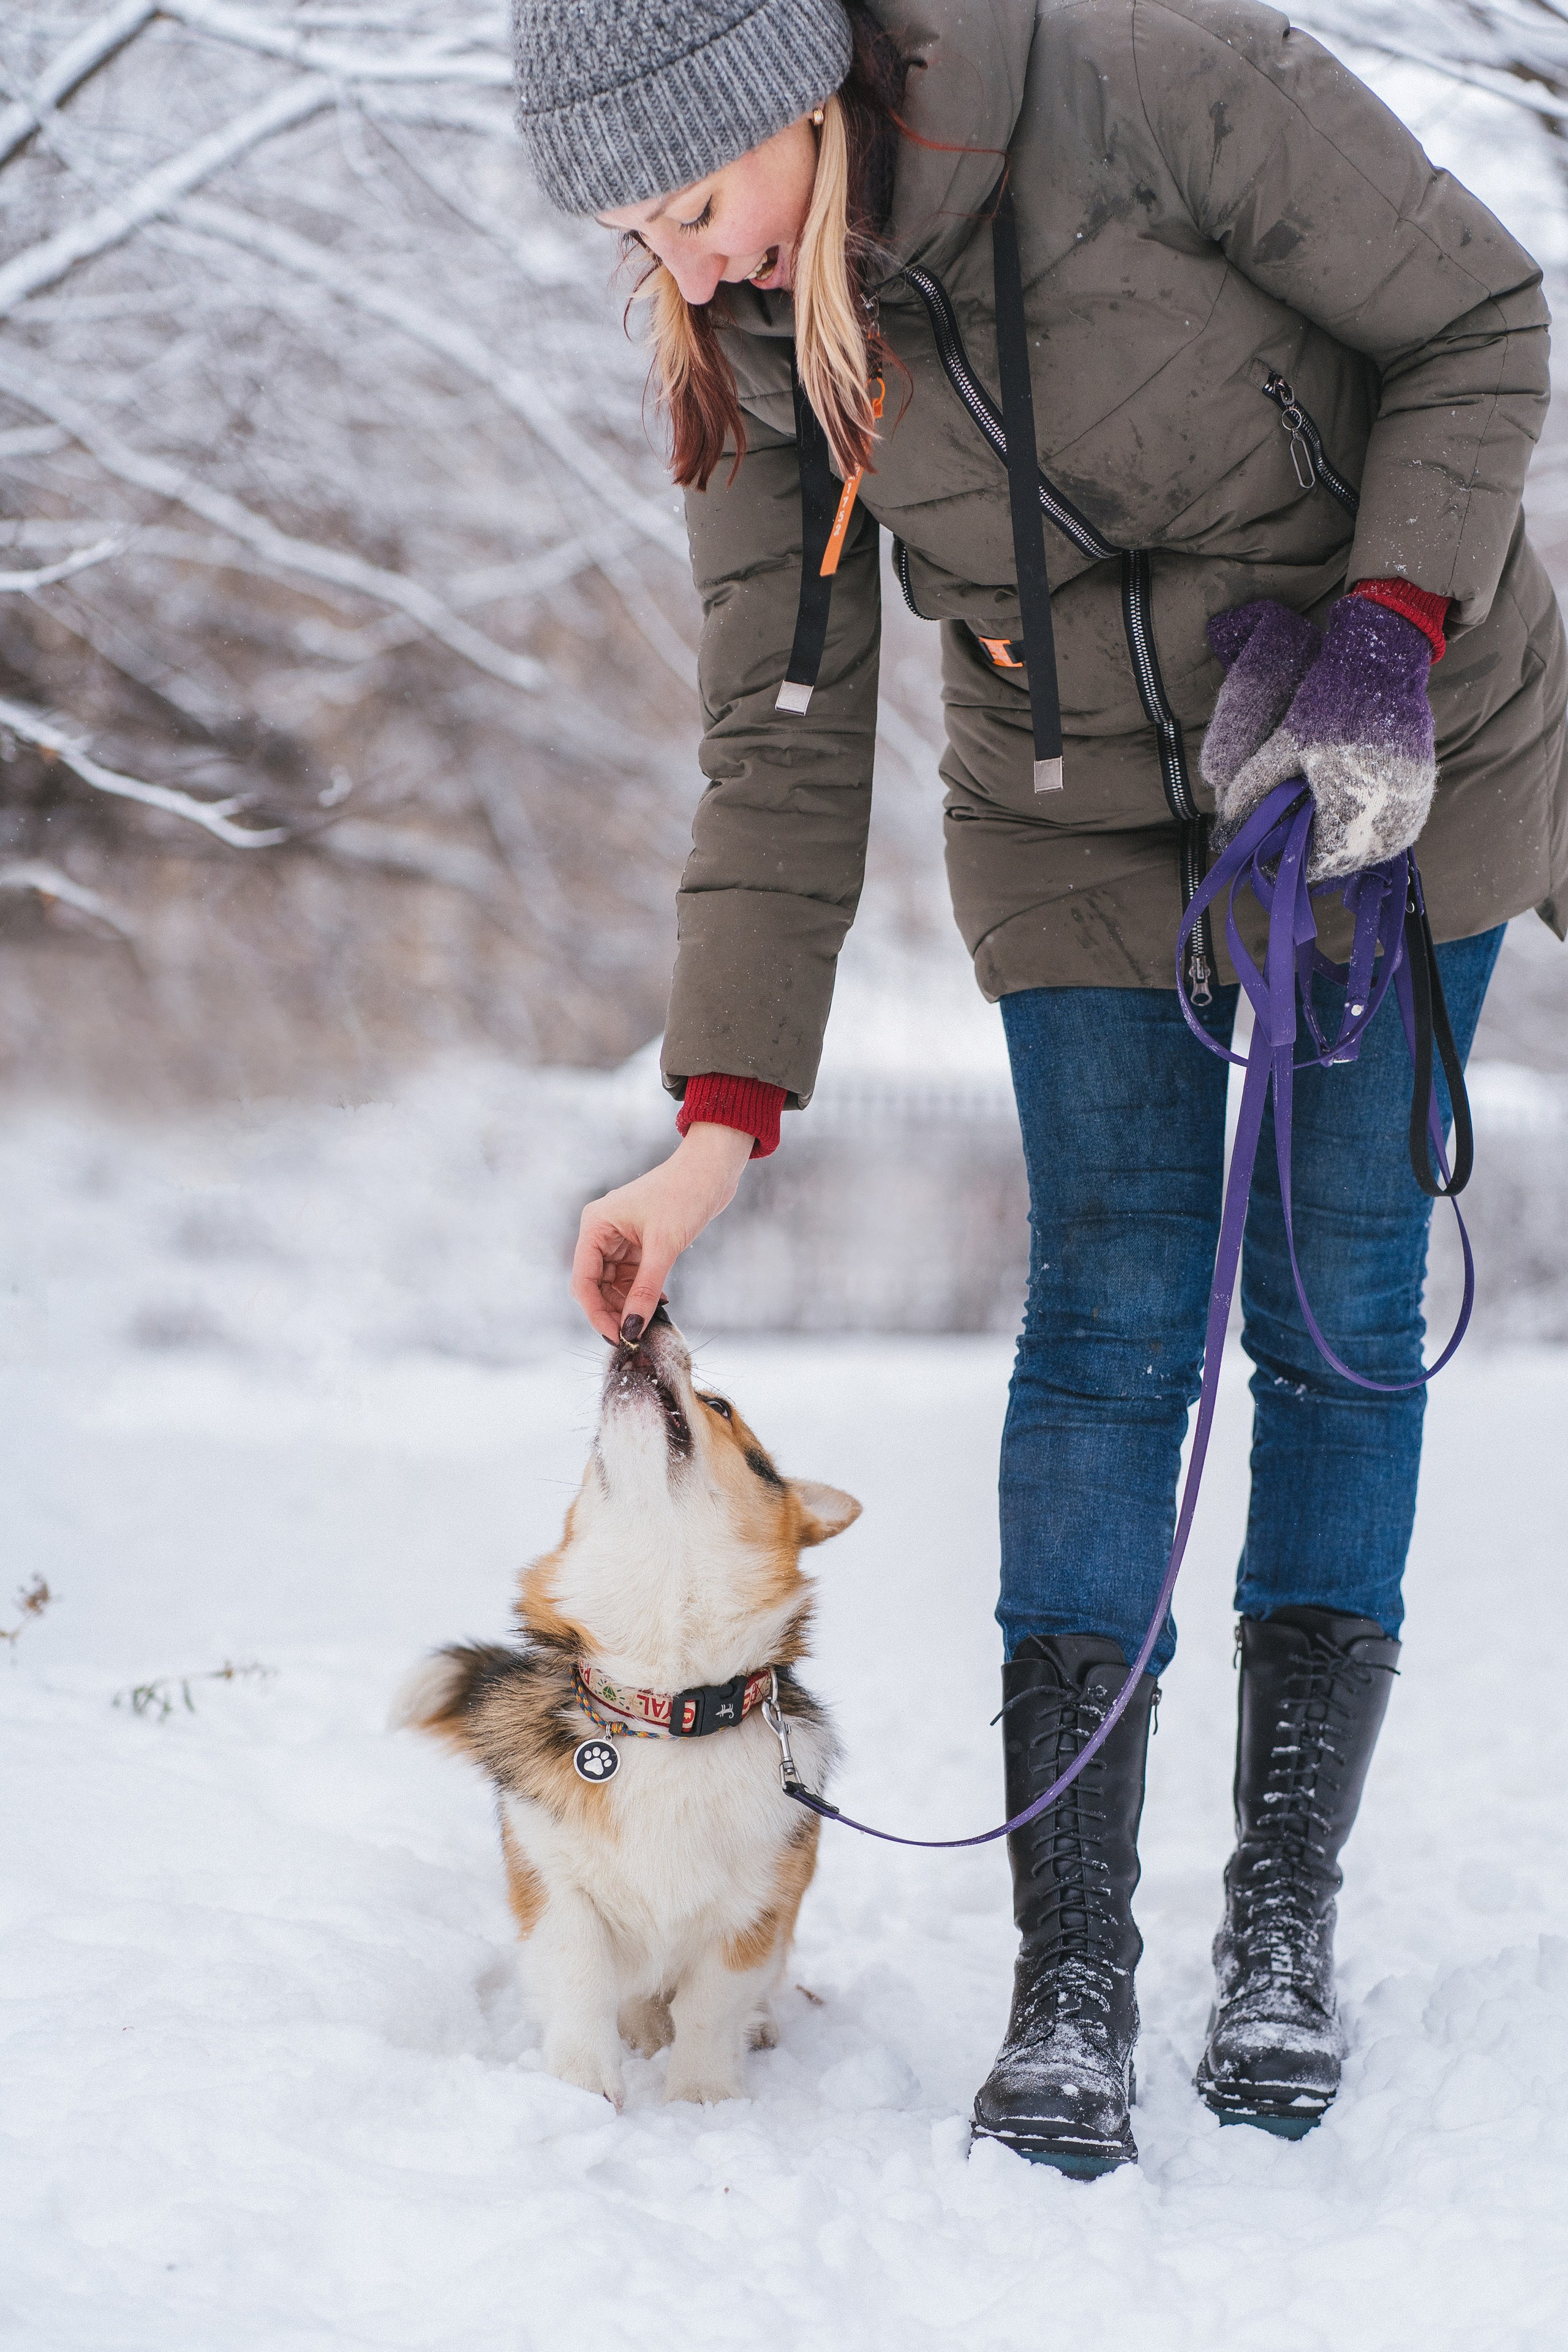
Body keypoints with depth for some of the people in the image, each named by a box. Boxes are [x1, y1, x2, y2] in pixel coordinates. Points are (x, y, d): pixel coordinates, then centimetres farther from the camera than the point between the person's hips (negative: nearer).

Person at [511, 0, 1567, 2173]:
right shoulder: (749, 351, -12)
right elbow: (783, 743, -9)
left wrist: (1387, 628, -26)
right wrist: (721, 1121, -15)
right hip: (1087, 825, 3)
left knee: (1337, 1302, -3)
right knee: (1109, 1317, -6)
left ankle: (1287, 1916, 5)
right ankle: (1070, 1972, -6)